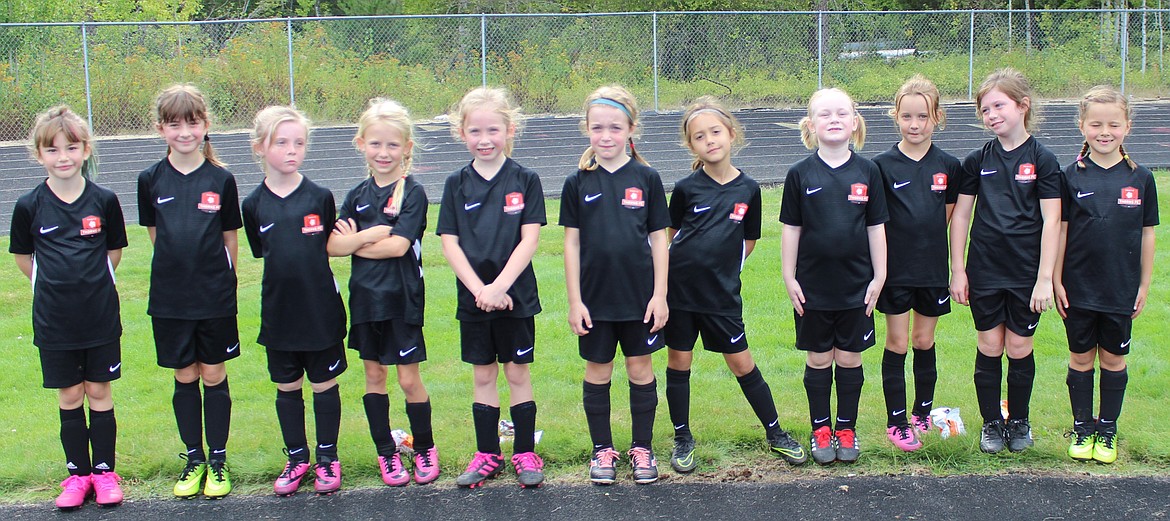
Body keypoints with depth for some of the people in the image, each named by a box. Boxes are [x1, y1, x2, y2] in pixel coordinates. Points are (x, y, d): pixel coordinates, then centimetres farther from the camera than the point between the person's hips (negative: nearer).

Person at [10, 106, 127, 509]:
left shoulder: (104, 200, -5)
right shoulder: (29, 206, -5)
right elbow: (23, 257, 8)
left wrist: (92, 282, 6)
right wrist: (56, 284, 6)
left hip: (100, 316, 0)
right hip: (54, 320, 0)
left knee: (99, 392, 7)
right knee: (69, 397, 9)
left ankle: (104, 472, 20)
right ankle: (78, 474, 21)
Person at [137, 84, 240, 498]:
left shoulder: (221, 179, -3)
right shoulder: (151, 180, 0)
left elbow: (230, 238, 4)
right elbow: (155, 234, 10)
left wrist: (221, 279, 4)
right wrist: (180, 266, 7)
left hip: (216, 297, -1)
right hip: (170, 298, 1)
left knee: (214, 376, 7)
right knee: (185, 378, 10)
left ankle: (218, 460, 19)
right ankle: (193, 459, 23)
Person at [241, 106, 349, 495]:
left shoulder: (320, 197, -4)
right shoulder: (254, 204, -1)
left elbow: (330, 247, 7)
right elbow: (262, 252, 9)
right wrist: (288, 267, 0)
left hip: (322, 309, -1)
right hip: (279, 312, 2)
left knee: (324, 385, 8)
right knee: (287, 387, 12)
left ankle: (327, 457, 23)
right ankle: (297, 457, 27)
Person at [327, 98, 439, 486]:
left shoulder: (412, 193, -9)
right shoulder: (358, 195, 5)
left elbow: (398, 246, -20)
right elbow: (333, 245, -2)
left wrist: (355, 242, -9)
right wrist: (368, 235, -18)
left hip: (402, 299, -5)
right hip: (365, 298, 5)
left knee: (408, 379, 1)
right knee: (373, 375, 11)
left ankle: (425, 449, 20)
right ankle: (386, 453, 23)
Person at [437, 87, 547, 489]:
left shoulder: (525, 180, -4)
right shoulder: (456, 184, 2)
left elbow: (529, 240, -10)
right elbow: (449, 244, -2)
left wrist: (499, 286, -18)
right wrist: (478, 289, -14)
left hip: (516, 296, -2)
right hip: (473, 297, 2)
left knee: (517, 372, 5)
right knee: (483, 375, 11)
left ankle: (525, 453, 16)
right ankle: (487, 455, 21)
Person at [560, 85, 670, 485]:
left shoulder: (646, 178, -2)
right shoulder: (578, 182, -1)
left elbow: (659, 239, 1)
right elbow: (572, 243, 1)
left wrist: (660, 294, -3)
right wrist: (574, 300, -3)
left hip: (639, 294, 0)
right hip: (595, 296, 1)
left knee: (640, 368, 8)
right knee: (597, 372, 10)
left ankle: (642, 448, 22)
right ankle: (603, 450, 24)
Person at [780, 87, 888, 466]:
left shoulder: (867, 172, 0)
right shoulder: (800, 174, -3)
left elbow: (876, 227, 3)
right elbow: (791, 229, 1)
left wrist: (879, 277, 1)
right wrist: (789, 277, -2)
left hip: (856, 285, 1)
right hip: (812, 285, -1)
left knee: (850, 359, 9)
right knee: (818, 359, 8)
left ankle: (846, 429, 22)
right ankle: (820, 430, 21)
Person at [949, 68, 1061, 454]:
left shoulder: (1042, 160, -5)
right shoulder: (978, 161, 2)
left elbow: (1051, 222, -7)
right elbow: (960, 216, 6)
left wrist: (1045, 278, -11)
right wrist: (957, 270, 2)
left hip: (1026, 273, -2)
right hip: (984, 272, 2)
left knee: (1019, 347, 7)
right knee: (989, 347, 7)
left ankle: (1019, 421, 25)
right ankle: (991, 423, 20)